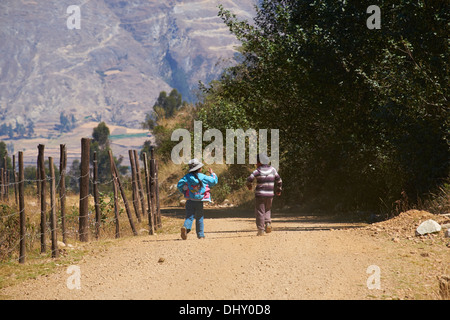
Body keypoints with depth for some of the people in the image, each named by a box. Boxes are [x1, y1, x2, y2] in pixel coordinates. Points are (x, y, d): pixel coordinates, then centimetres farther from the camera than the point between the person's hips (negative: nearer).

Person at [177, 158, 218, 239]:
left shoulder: (187, 177, -1)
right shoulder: (203, 177, -5)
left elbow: (179, 185, -5)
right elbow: (214, 181, 3)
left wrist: (184, 192, 10)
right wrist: (212, 174, 21)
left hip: (190, 201, 1)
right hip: (199, 201, -1)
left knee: (189, 217, 0)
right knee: (199, 218, 13)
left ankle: (185, 227, -30)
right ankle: (200, 235, 17)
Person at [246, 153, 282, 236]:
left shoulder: (258, 171, -9)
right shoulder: (272, 169, 3)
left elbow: (250, 179, -15)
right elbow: (279, 180, 7)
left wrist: (249, 186, 6)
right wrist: (278, 189, 21)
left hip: (260, 194, -4)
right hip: (270, 194, 4)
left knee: (260, 212, 2)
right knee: (267, 210, 22)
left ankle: (261, 230, -1)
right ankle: (268, 223, -1)